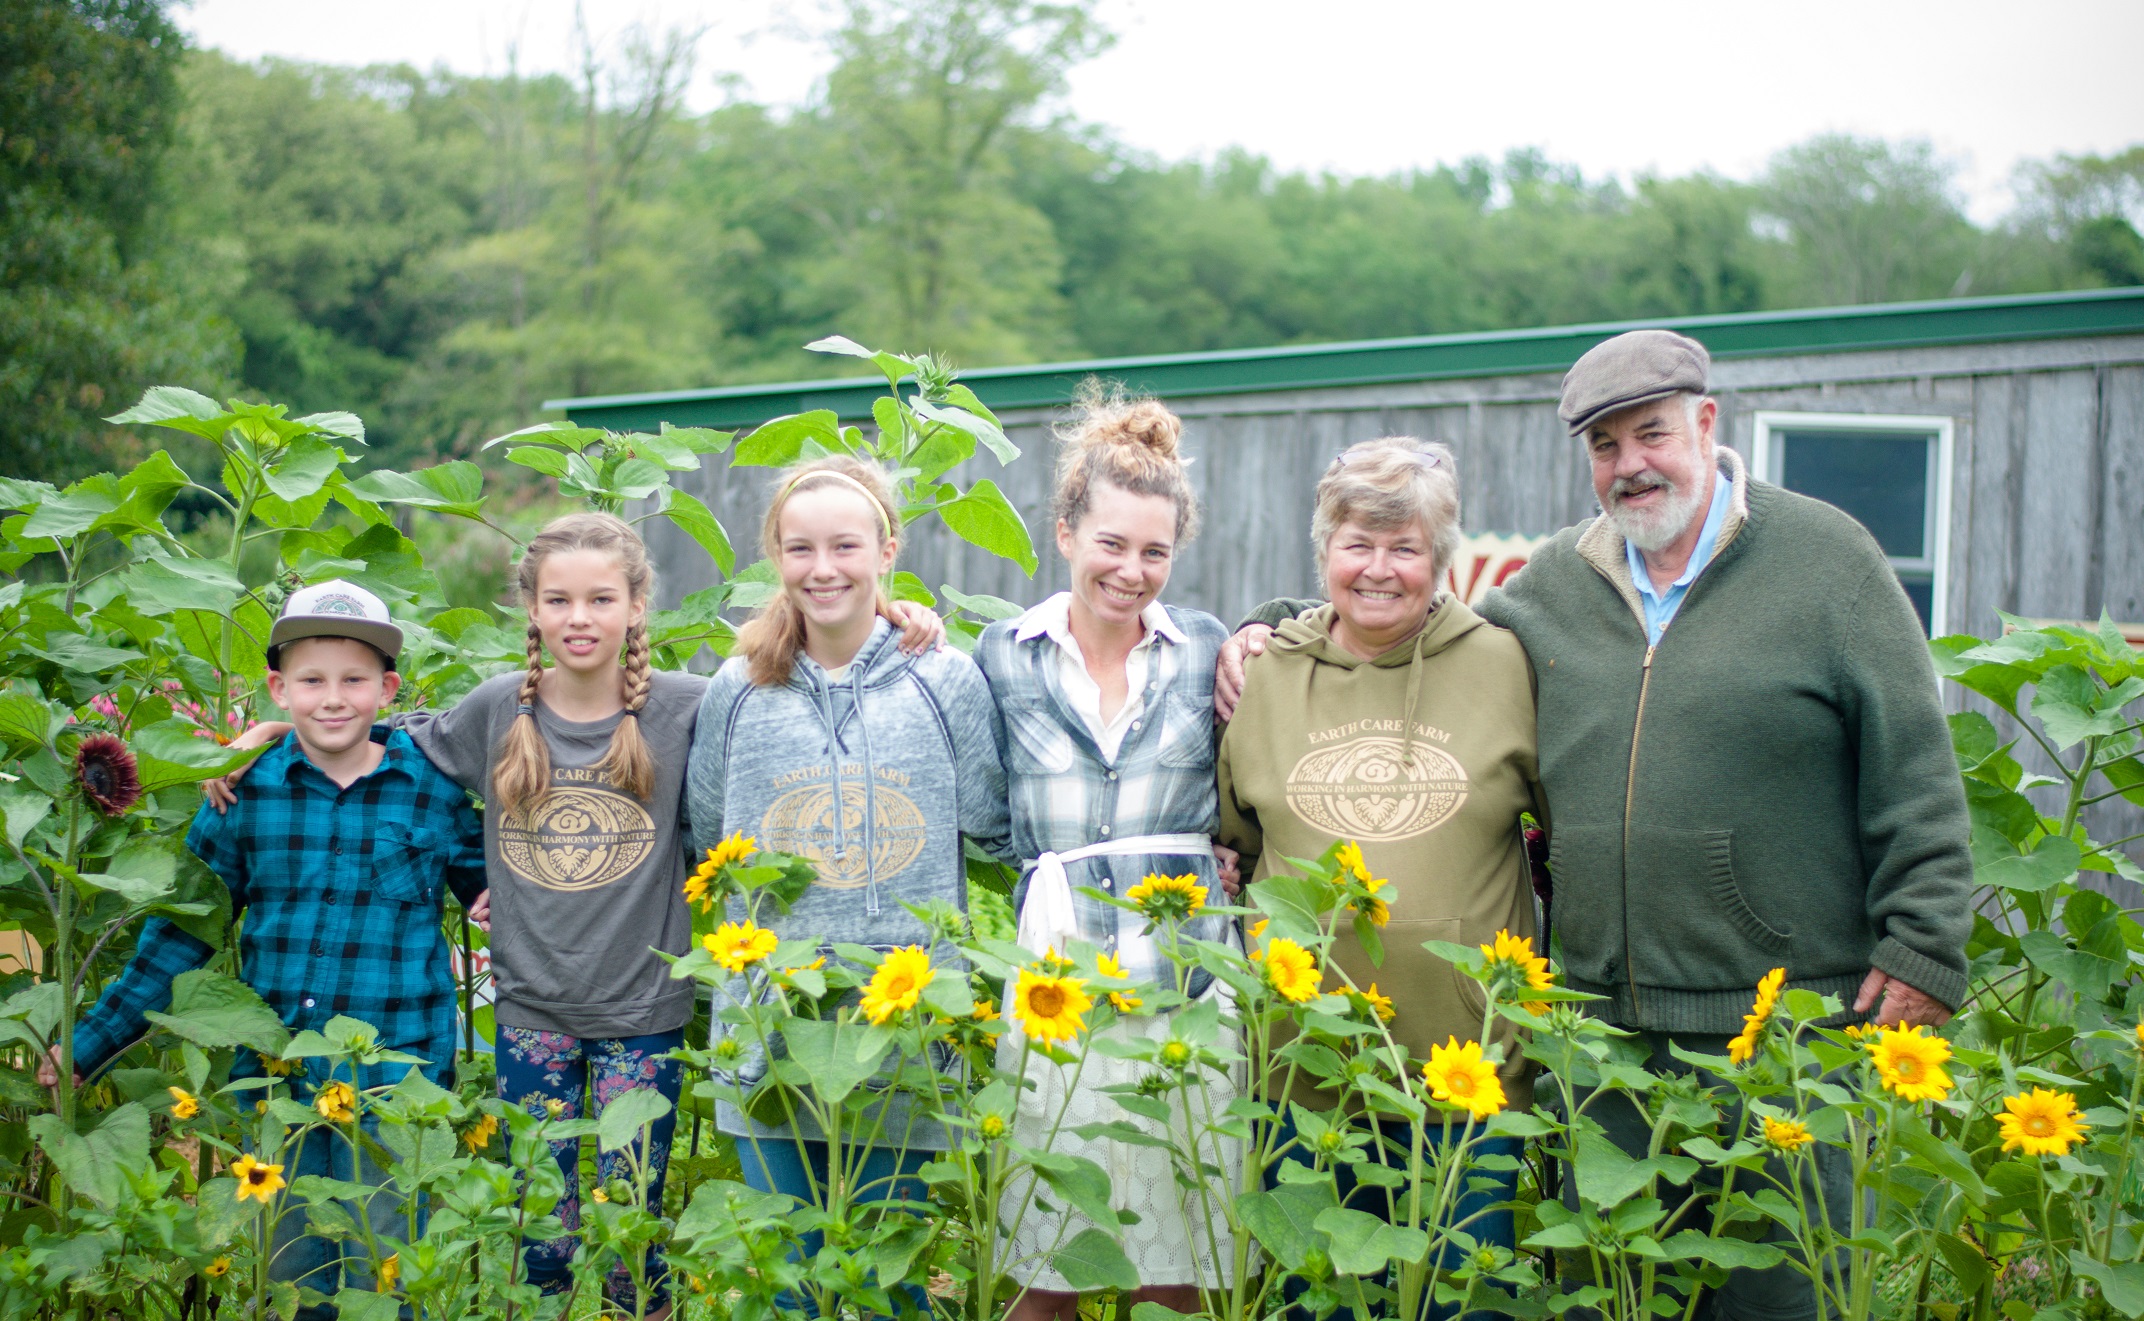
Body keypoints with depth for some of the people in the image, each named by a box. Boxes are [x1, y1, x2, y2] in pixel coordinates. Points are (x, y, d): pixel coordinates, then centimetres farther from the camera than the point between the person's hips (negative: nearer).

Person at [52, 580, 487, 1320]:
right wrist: (85, 1048, 6)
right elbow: (180, 933, 7)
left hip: (391, 1085, -2)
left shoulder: (434, 791, -3)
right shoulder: (245, 792, 1)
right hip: (274, 1075, 2)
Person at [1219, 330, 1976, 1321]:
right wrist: (1269, 633, 14)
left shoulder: (1824, 557, -1)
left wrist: (1923, 947, -7)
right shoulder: (1556, 582, 10)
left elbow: (1916, 774, -3)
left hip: (1780, 1023, -4)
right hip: (1601, 1025, 4)